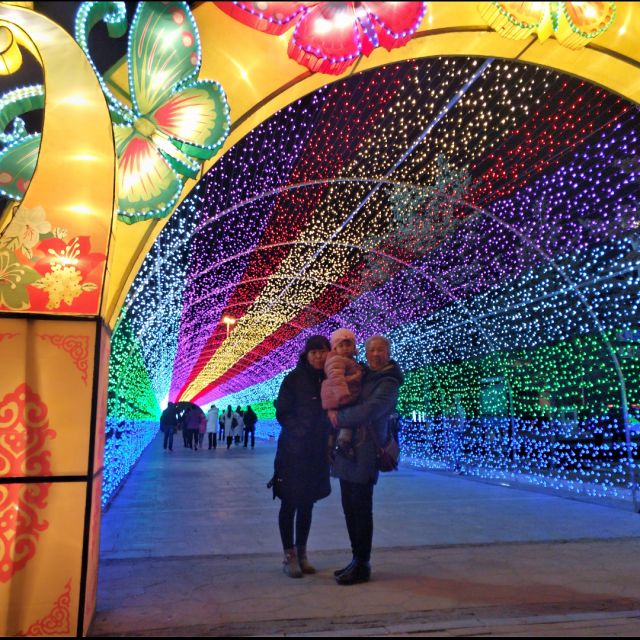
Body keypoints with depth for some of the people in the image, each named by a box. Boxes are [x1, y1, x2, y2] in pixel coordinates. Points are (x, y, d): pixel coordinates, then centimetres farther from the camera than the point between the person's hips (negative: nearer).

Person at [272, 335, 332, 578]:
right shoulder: (294, 379, -8)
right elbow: (281, 413, -5)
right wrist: (300, 429, -11)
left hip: (317, 452, 4)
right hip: (293, 451, -4)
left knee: (307, 504, 14)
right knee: (290, 503, 5)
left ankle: (301, 553, 26)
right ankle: (289, 556, 16)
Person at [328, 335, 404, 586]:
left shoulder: (388, 384, -9)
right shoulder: (361, 375, 14)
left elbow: (368, 411, -22)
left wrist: (338, 417, -11)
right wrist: (335, 412, 6)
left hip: (364, 454, -7)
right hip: (347, 451, 7)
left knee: (361, 510, 0)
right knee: (350, 508, 13)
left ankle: (362, 565, 13)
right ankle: (357, 560, 26)